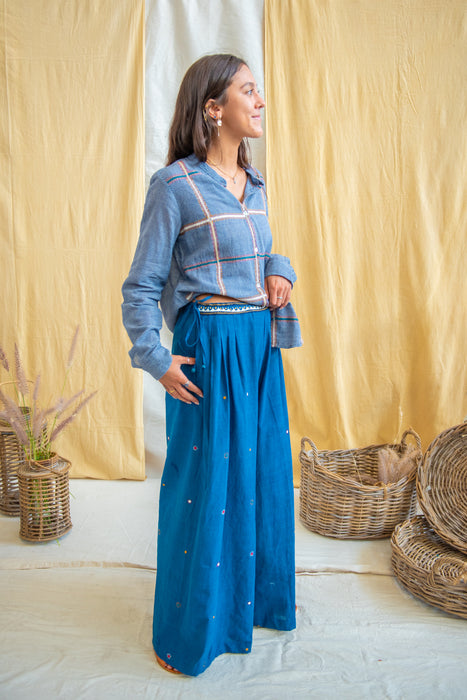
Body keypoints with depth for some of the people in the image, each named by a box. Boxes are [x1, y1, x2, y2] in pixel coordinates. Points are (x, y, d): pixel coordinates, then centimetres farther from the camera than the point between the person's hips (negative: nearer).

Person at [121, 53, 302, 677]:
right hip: (211, 346, -7)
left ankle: (257, 597, 40)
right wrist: (156, 360, -15)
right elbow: (141, 285, -8)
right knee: (206, 485, 3)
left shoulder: (253, 183, 11)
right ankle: (189, 633, 26)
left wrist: (280, 270, 2)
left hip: (261, 343, 7)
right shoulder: (175, 185, -10)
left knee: (262, 472, 16)